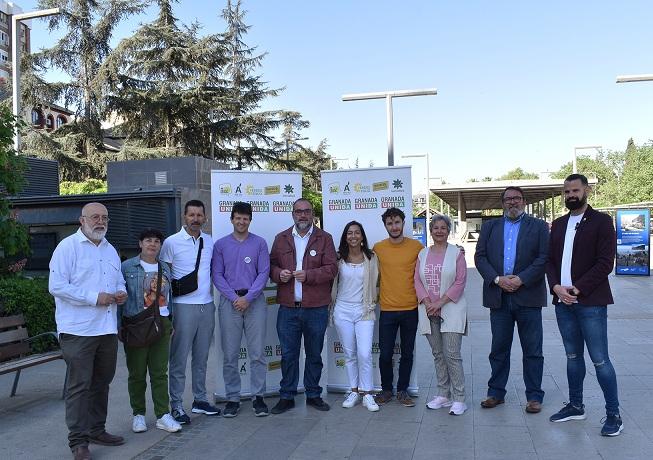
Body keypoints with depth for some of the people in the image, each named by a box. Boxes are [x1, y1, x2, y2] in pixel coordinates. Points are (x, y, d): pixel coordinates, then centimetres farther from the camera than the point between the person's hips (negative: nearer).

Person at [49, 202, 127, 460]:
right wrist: (94, 298, -20)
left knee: (101, 383, 15)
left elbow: (119, 280, 26)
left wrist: (121, 293, 2)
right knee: (79, 386, -2)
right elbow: (56, 286, -16)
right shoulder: (68, 246, -7)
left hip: (107, 329, 7)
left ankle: (96, 430, 29)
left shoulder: (110, 250, 16)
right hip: (78, 330, -7)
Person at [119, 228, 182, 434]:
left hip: (161, 324, 3)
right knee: (137, 372, 6)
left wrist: (171, 323, 14)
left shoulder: (165, 269, 12)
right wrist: (119, 326, -6)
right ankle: (138, 415, 19)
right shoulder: (127, 267, 0)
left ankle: (163, 415, 11)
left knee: (160, 371, 5)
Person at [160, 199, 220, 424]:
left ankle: (200, 400, 24)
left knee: (202, 357, 13)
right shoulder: (171, 242, -5)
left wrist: (210, 296, 11)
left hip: (207, 305, 5)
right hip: (183, 306, -5)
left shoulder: (209, 242, 9)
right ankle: (176, 405, 10)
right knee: (179, 359, 0)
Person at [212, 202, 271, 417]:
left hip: (255, 301, 0)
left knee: (257, 353, 1)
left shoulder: (259, 243, 5)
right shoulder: (221, 244, 7)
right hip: (229, 302, 1)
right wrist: (234, 297, -10)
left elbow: (264, 273, 0)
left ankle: (258, 397, 12)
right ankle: (232, 398, 15)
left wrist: (248, 298, -10)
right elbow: (217, 274, 2)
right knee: (230, 354, 4)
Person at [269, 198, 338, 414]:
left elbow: (331, 268, -5)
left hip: (316, 308, -1)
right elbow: (271, 265, 12)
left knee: (315, 354, 11)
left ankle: (313, 395, 25)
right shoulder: (281, 239, 10)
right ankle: (286, 397, 19)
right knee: (288, 354, 6)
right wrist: (279, 273, -11)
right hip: (288, 308, 1)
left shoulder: (324, 238, 3)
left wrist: (308, 275, -20)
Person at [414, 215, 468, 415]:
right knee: (438, 354, 11)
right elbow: (417, 281, 6)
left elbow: (460, 282, -7)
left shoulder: (456, 253, -1)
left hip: (451, 310, -4)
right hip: (429, 311, 4)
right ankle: (443, 395, 20)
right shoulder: (423, 254, 10)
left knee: (452, 355, -7)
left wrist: (440, 302, -12)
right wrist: (427, 303, -8)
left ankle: (459, 399, 1)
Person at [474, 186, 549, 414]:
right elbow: (480, 256, 4)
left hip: (528, 295, -2)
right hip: (498, 296, 2)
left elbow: (544, 258, -4)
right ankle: (496, 392, 21)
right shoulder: (490, 226, 13)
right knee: (499, 349, 10)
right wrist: (497, 279, -10)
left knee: (532, 350, 5)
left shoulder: (538, 226, 6)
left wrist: (521, 279, -14)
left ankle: (534, 395, 16)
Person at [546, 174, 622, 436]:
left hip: (590, 302, -5)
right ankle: (575, 406, 27)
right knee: (573, 356, 15)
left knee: (600, 360, -1)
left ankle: (613, 414, 13)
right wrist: (556, 287, -6)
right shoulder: (559, 224, 13)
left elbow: (605, 262, -11)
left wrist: (577, 289, -15)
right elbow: (550, 260, 11)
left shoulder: (601, 221, -4)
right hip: (563, 302, 6)